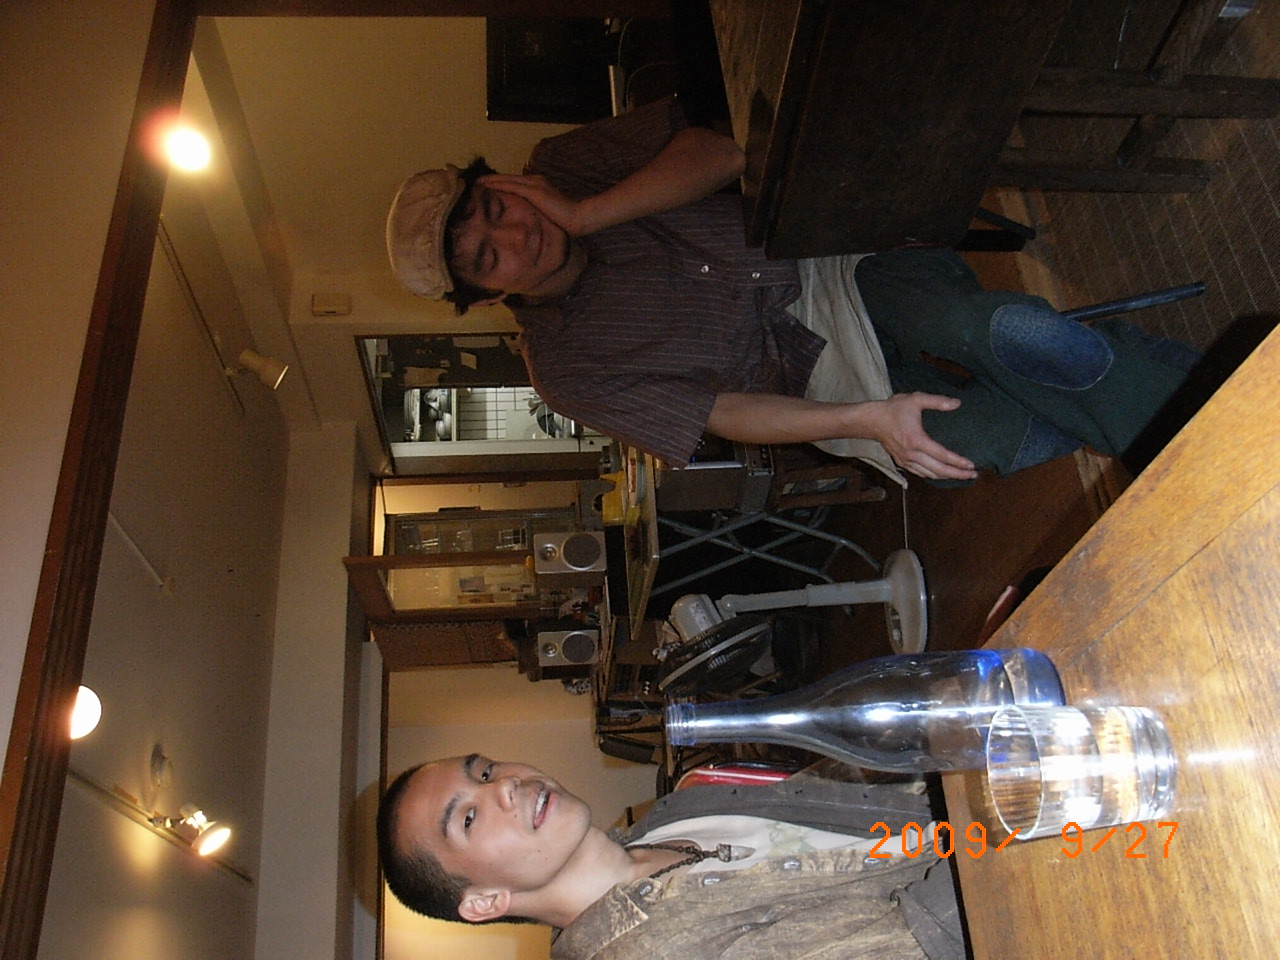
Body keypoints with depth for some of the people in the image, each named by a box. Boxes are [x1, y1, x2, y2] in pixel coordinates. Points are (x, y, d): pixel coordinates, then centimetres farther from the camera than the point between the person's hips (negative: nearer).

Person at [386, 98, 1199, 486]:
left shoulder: (564, 163, 0)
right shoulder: (566, 368, -5)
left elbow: (725, 146, -13)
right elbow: (717, 414, -10)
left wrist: (583, 214, -21)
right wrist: (867, 419, -21)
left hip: (842, 262, 1)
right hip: (827, 382, -1)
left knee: (1006, 333, -28)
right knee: (995, 437, -25)